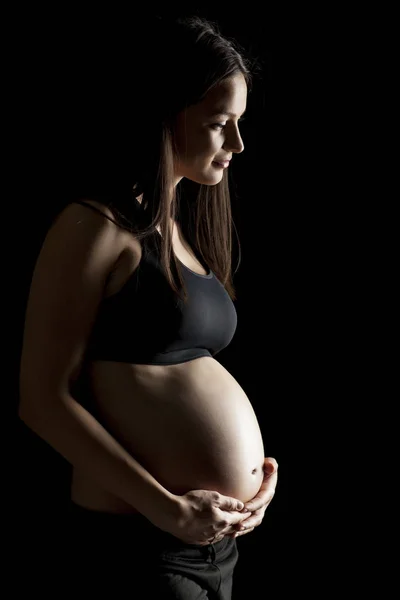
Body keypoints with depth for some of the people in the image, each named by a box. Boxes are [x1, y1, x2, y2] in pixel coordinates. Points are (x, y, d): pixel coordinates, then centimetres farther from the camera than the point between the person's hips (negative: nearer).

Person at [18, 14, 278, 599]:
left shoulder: (182, 226, 11)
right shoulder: (96, 226, -13)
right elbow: (44, 398, -16)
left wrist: (257, 466, 4)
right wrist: (167, 508, -18)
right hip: (139, 544, -7)